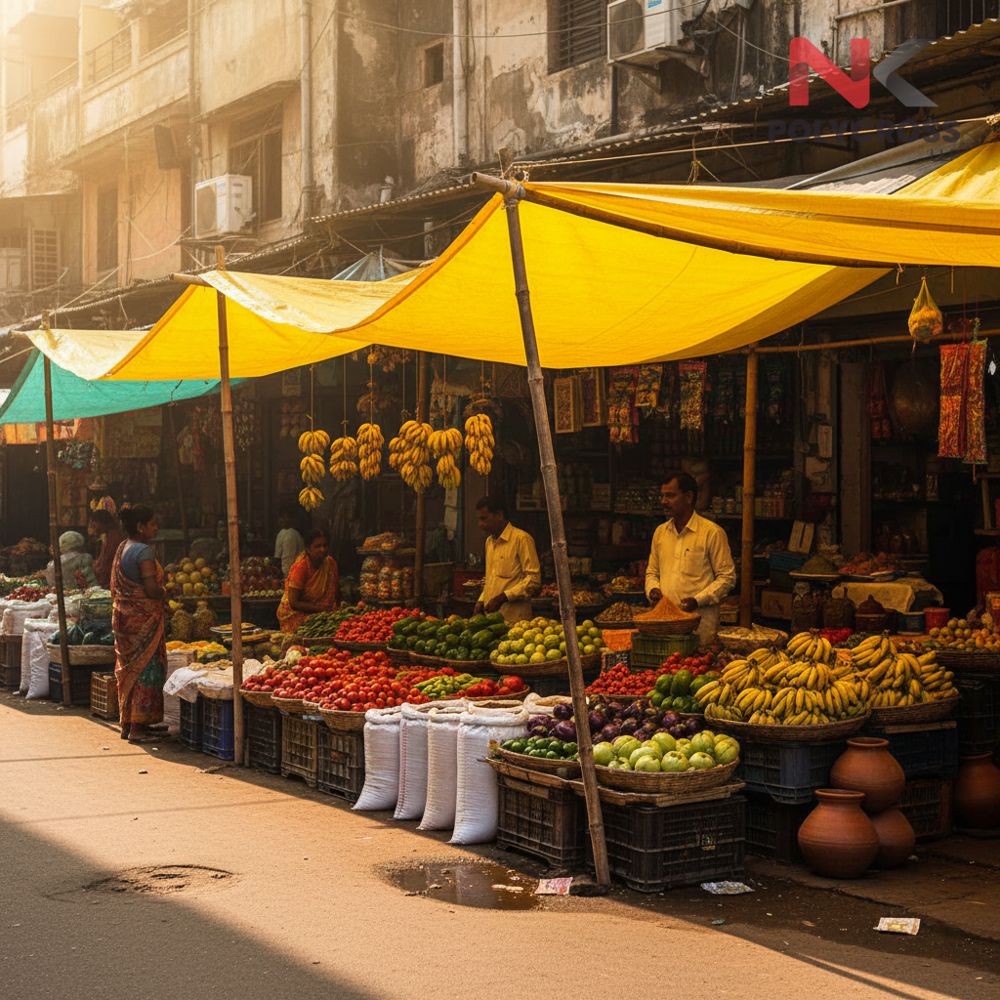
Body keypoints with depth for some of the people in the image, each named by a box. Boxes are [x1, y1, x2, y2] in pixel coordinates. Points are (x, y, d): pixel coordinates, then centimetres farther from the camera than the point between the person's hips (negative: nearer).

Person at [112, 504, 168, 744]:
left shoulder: (122, 548, 12)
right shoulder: (143, 551, -17)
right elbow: (152, 589, -24)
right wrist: (165, 592, -4)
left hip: (123, 614, 10)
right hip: (143, 618, -9)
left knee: (130, 668, 14)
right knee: (145, 669, -4)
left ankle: (127, 724, 20)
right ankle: (137, 728, -2)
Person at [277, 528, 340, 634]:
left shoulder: (330, 562, 3)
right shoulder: (300, 567, -17)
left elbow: (336, 591, 16)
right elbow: (293, 603, -19)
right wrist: (321, 608, -20)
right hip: (295, 615, -6)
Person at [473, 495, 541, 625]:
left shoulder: (521, 539, -6)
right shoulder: (489, 541, 20)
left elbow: (533, 579, -12)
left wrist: (503, 597, -17)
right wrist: (481, 602, 13)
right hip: (490, 617, 7)